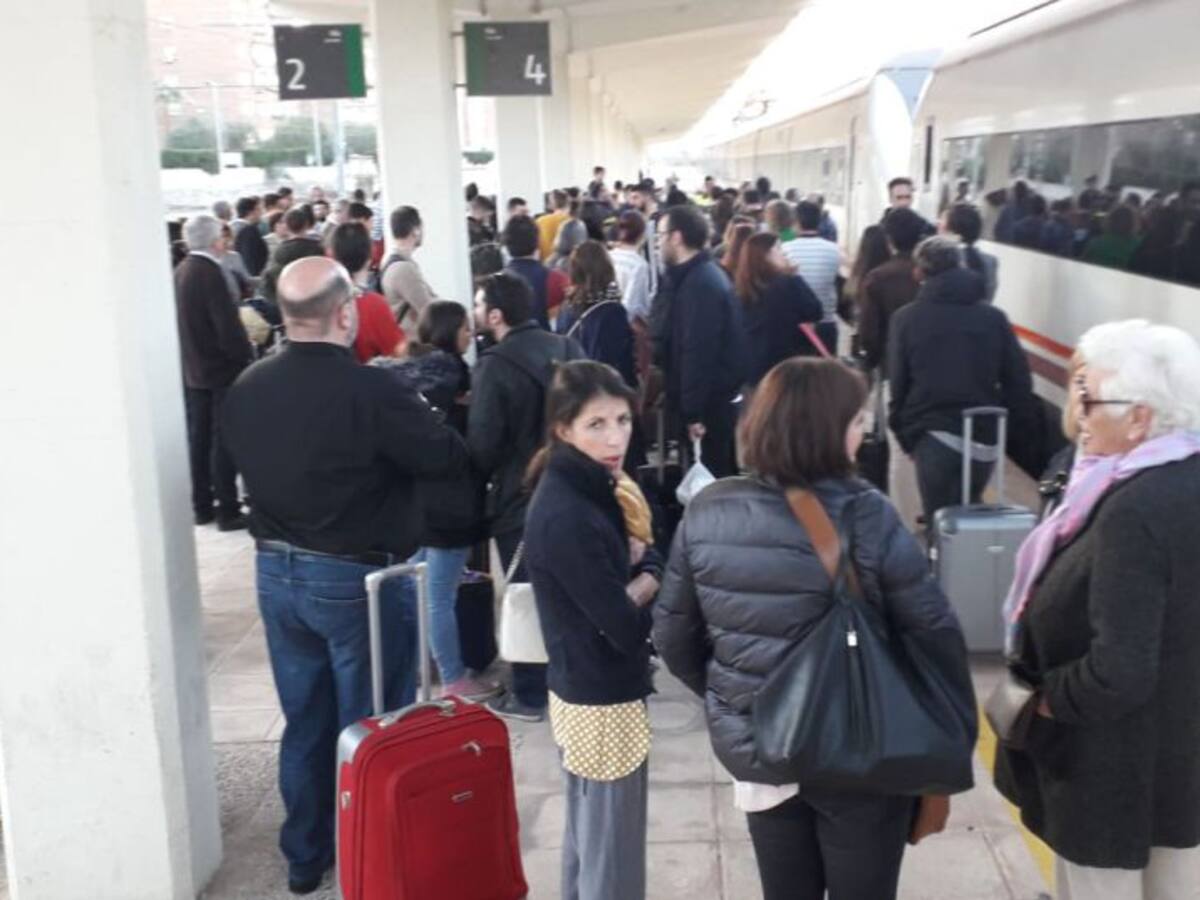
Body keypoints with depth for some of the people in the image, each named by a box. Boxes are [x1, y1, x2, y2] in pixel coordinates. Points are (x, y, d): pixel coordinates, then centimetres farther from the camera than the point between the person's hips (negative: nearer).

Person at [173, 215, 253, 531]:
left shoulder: (180, 271, 6)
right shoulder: (211, 273, -20)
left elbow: (183, 320, 12)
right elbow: (229, 327, -22)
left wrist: (191, 357, 17)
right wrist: (248, 360, -12)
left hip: (192, 369, 8)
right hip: (221, 369, -8)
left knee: (198, 439, 12)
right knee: (224, 441, -2)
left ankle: (201, 506, 19)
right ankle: (228, 511, 3)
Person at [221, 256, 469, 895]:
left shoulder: (245, 390, -2)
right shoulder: (371, 391, -22)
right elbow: (450, 459, -13)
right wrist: (417, 417, 4)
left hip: (277, 572, 6)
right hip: (360, 579, -6)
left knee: (305, 723, 19)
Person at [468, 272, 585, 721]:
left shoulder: (495, 364, -19)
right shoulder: (567, 348, 1)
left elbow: (482, 442, -21)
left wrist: (487, 478, -1)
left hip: (518, 497, -6)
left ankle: (530, 695, 17)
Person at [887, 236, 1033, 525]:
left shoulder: (906, 318, 0)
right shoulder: (993, 317, 5)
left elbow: (898, 385, -1)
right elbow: (1020, 385, 2)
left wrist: (905, 435, 9)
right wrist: (997, 420, 15)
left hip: (934, 438, -2)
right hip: (984, 439, 3)